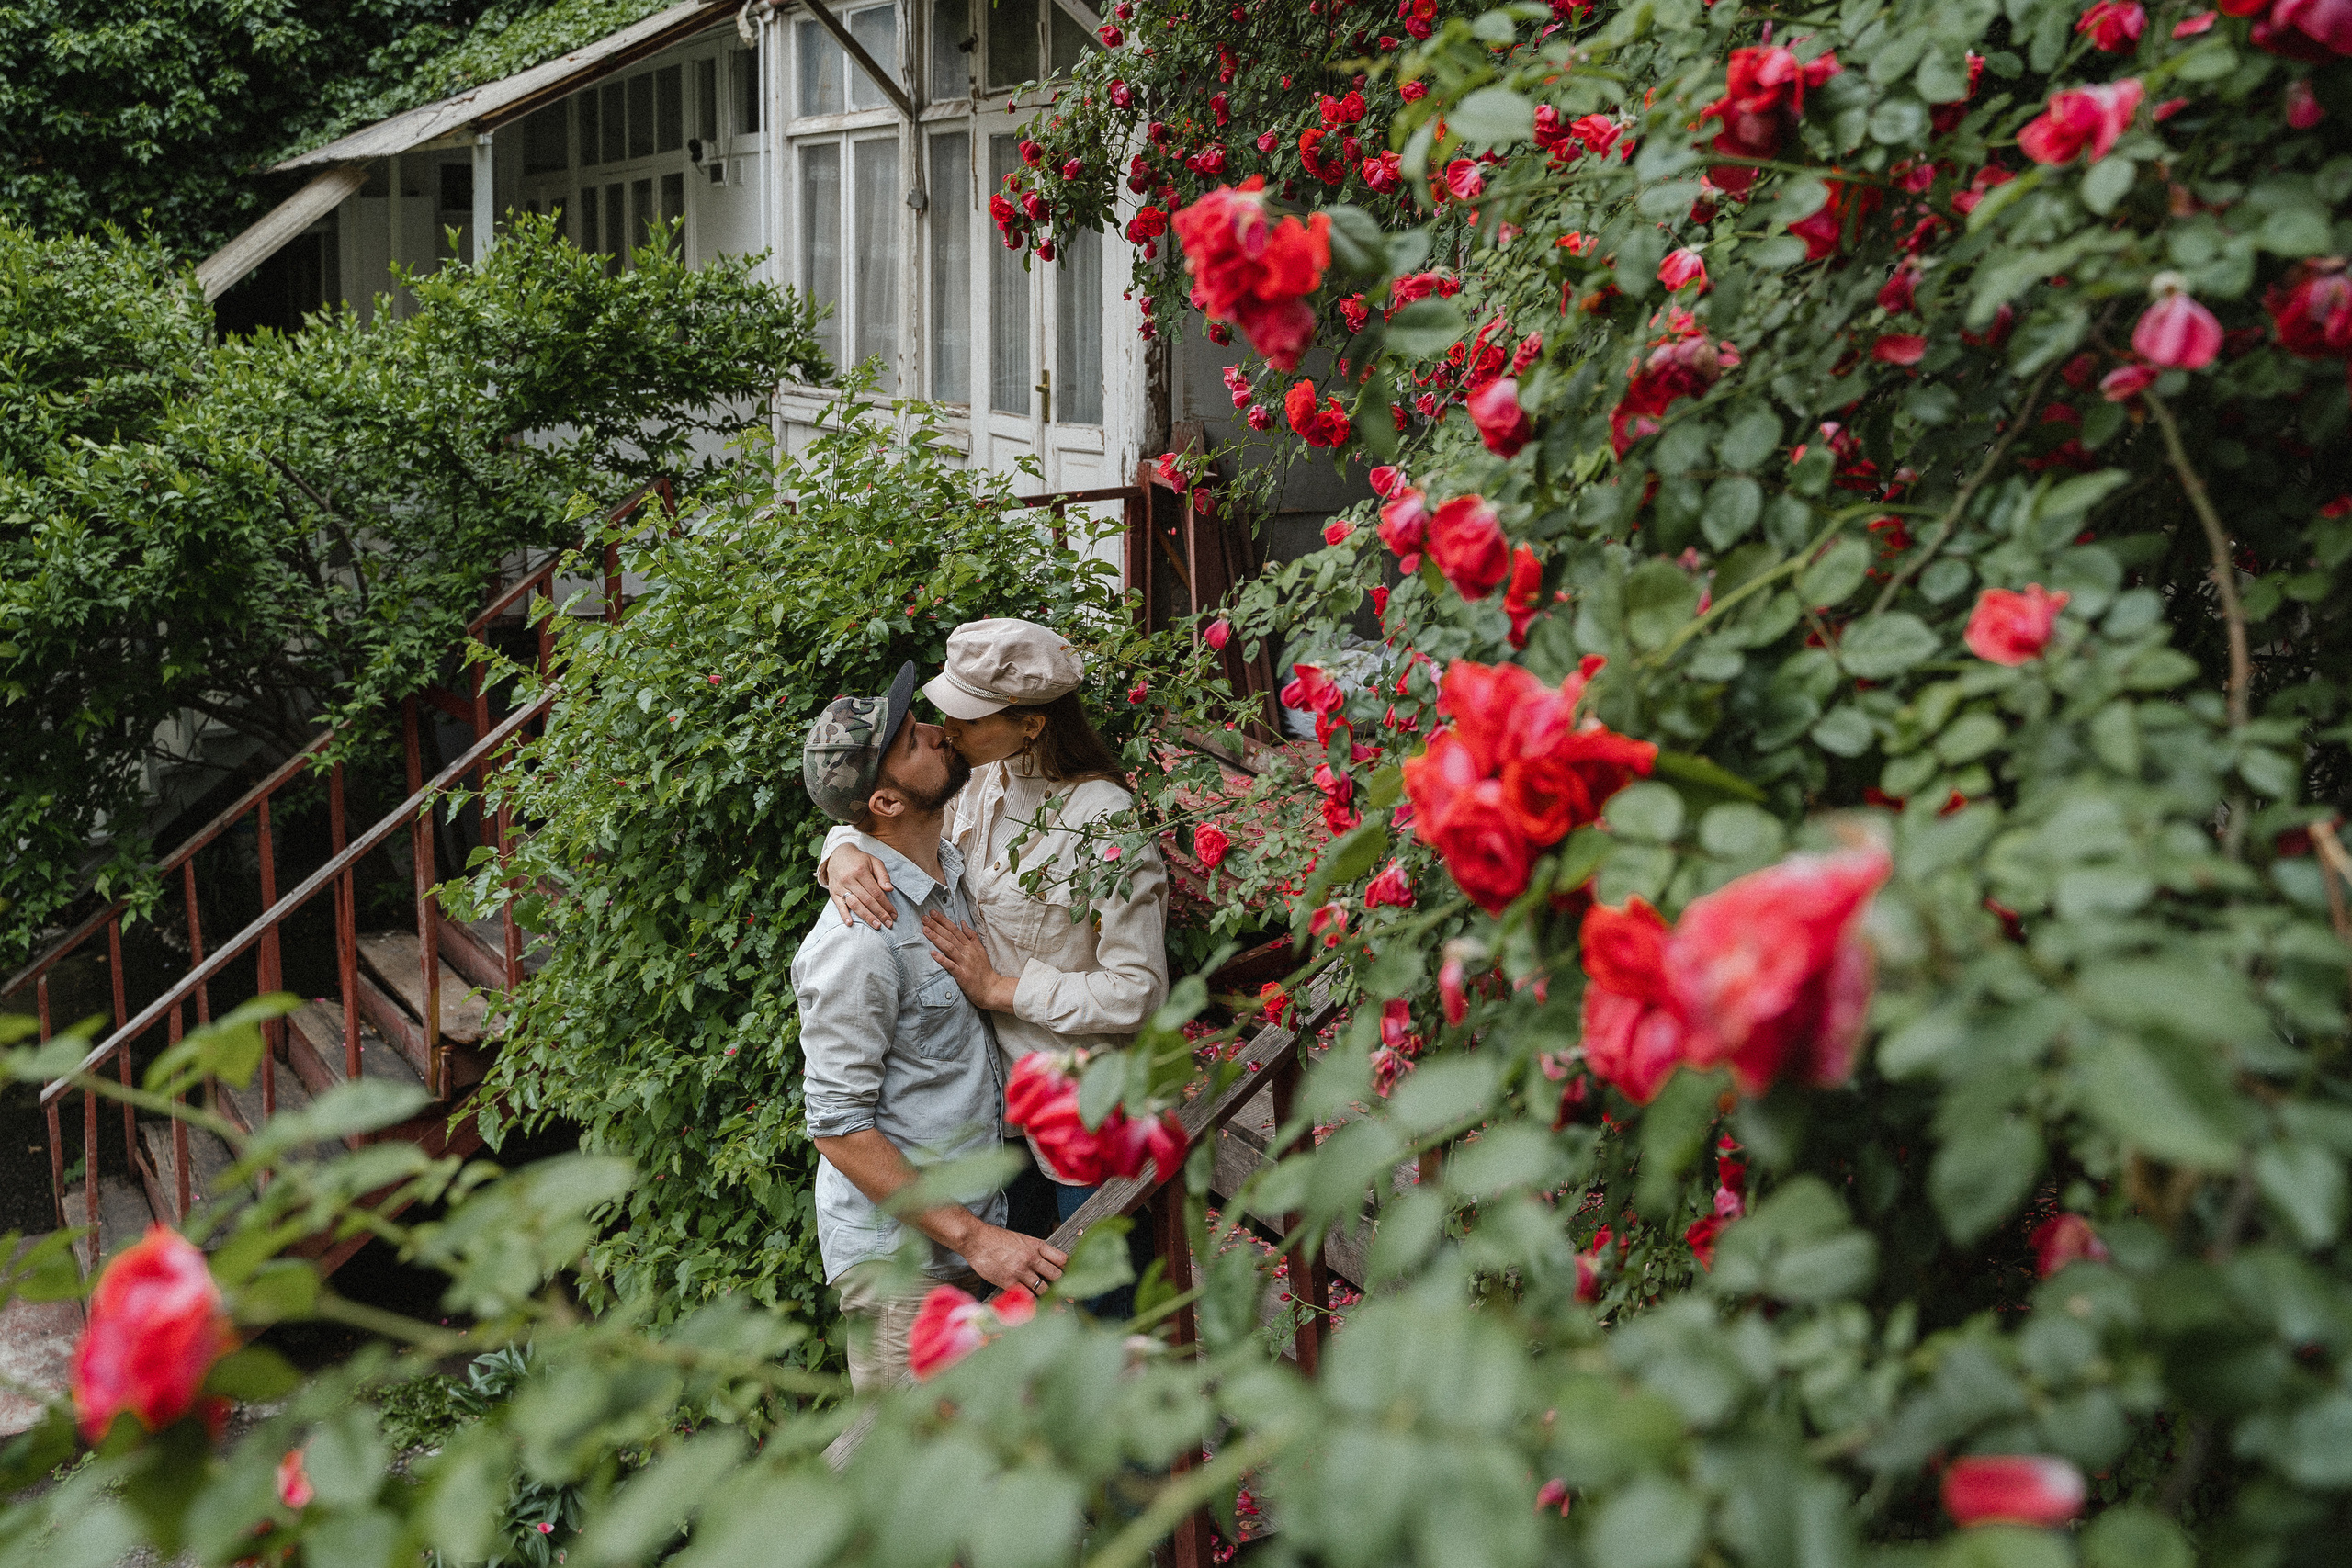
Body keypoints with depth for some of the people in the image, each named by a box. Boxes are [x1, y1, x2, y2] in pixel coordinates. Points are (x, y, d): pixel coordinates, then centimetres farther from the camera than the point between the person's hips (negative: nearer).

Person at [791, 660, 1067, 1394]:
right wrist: (973, 1237, -21)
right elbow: (838, 1128, -21)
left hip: (970, 1230, 8)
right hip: (899, 1257, -8)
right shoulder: (857, 941, -22)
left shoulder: (949, 872, 6)